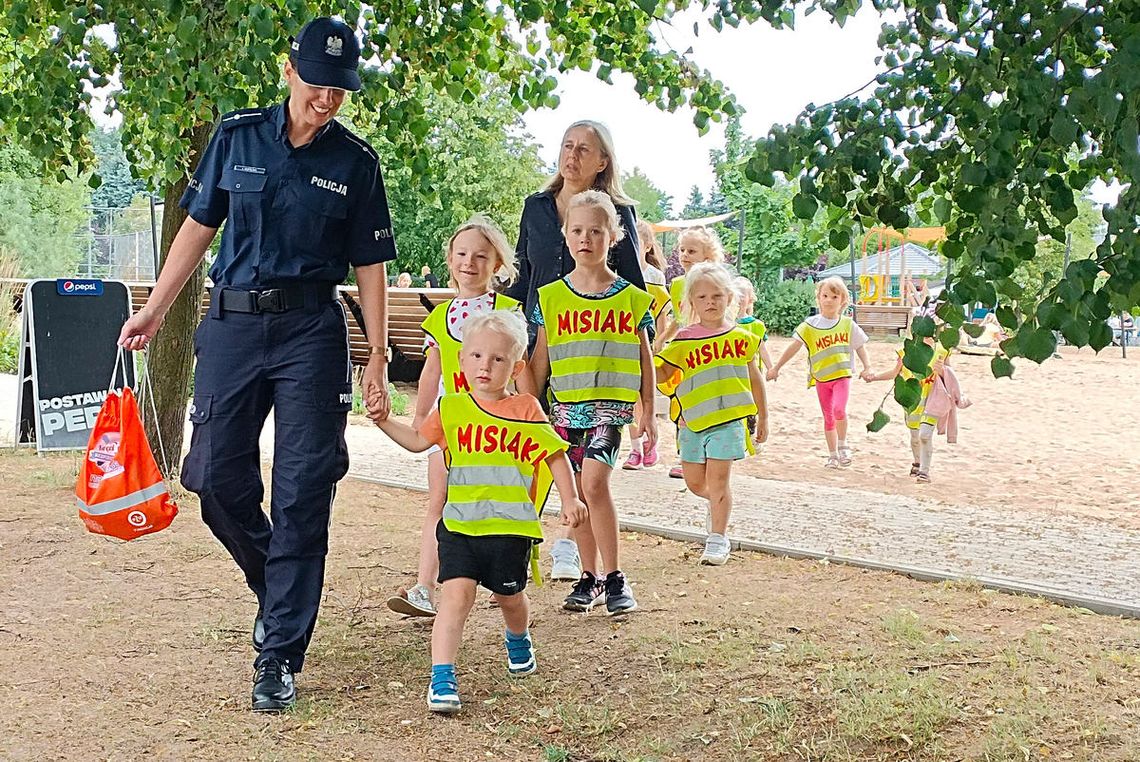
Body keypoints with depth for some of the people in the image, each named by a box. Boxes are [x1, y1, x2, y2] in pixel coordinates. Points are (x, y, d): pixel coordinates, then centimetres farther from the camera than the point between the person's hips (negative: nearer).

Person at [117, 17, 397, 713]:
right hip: (232, 322, 2)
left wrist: (377, 360, -1)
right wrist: (154, 311, 10)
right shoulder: (237, 135, 4)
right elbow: (199, 227, 11)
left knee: (302, 491, -4)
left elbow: (369, 265, 4)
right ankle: (276, 587, 29)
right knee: (217, 475, 2)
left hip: (312, 331, -2)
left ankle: (280, 656, 3)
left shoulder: (356, 162, 2)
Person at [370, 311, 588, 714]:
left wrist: (570, 499, -4)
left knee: (509, 596, 17)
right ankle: (441, 677, -14)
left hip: (511, 526, 0)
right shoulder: (451, 409, 3)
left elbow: (554, 456, 1)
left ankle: (519, 640, 51)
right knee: (456, 593, -15)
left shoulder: (526, 410, -3)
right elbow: (418, 441, 15)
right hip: (459, 523, 0)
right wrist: (384, 420, 4)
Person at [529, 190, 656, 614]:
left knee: (594, 481, -19)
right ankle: (590, 577, 20)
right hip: (565, 407, 3)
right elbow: (540, 360, 9)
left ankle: (615, 576, -9)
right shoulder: (551, 297, 4)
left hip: (610, 405, -3)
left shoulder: (630, 298, 1)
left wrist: (648, 413, 6)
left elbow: (644, 360, 8)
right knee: (575, 493, 7)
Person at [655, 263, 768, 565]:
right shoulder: (684, 341, 0)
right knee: (694, 482, 9)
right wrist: (656, 346, -15)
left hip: (728, 420, -2)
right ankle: (718, 504, 41)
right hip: (693, 420, 2)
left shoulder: (741, 338, 3)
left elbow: (754, 379, 14)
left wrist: (763, 418, 18)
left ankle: (718, 539, 5)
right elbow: (661, 375, 1)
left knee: (717, 480, -5)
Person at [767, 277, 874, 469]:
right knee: (828, 416, 10)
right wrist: (776, 367, -4)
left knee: (839, 409, -23)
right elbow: (794, 347, -2)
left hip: (842, 375, -2)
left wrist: (868, 367, -5)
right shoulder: (810, 325, -1)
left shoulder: (848, 325, 0)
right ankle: (833, 455, 22)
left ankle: (843, 445, 0)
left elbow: (860, 347, 8)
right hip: (821, 378, 2)